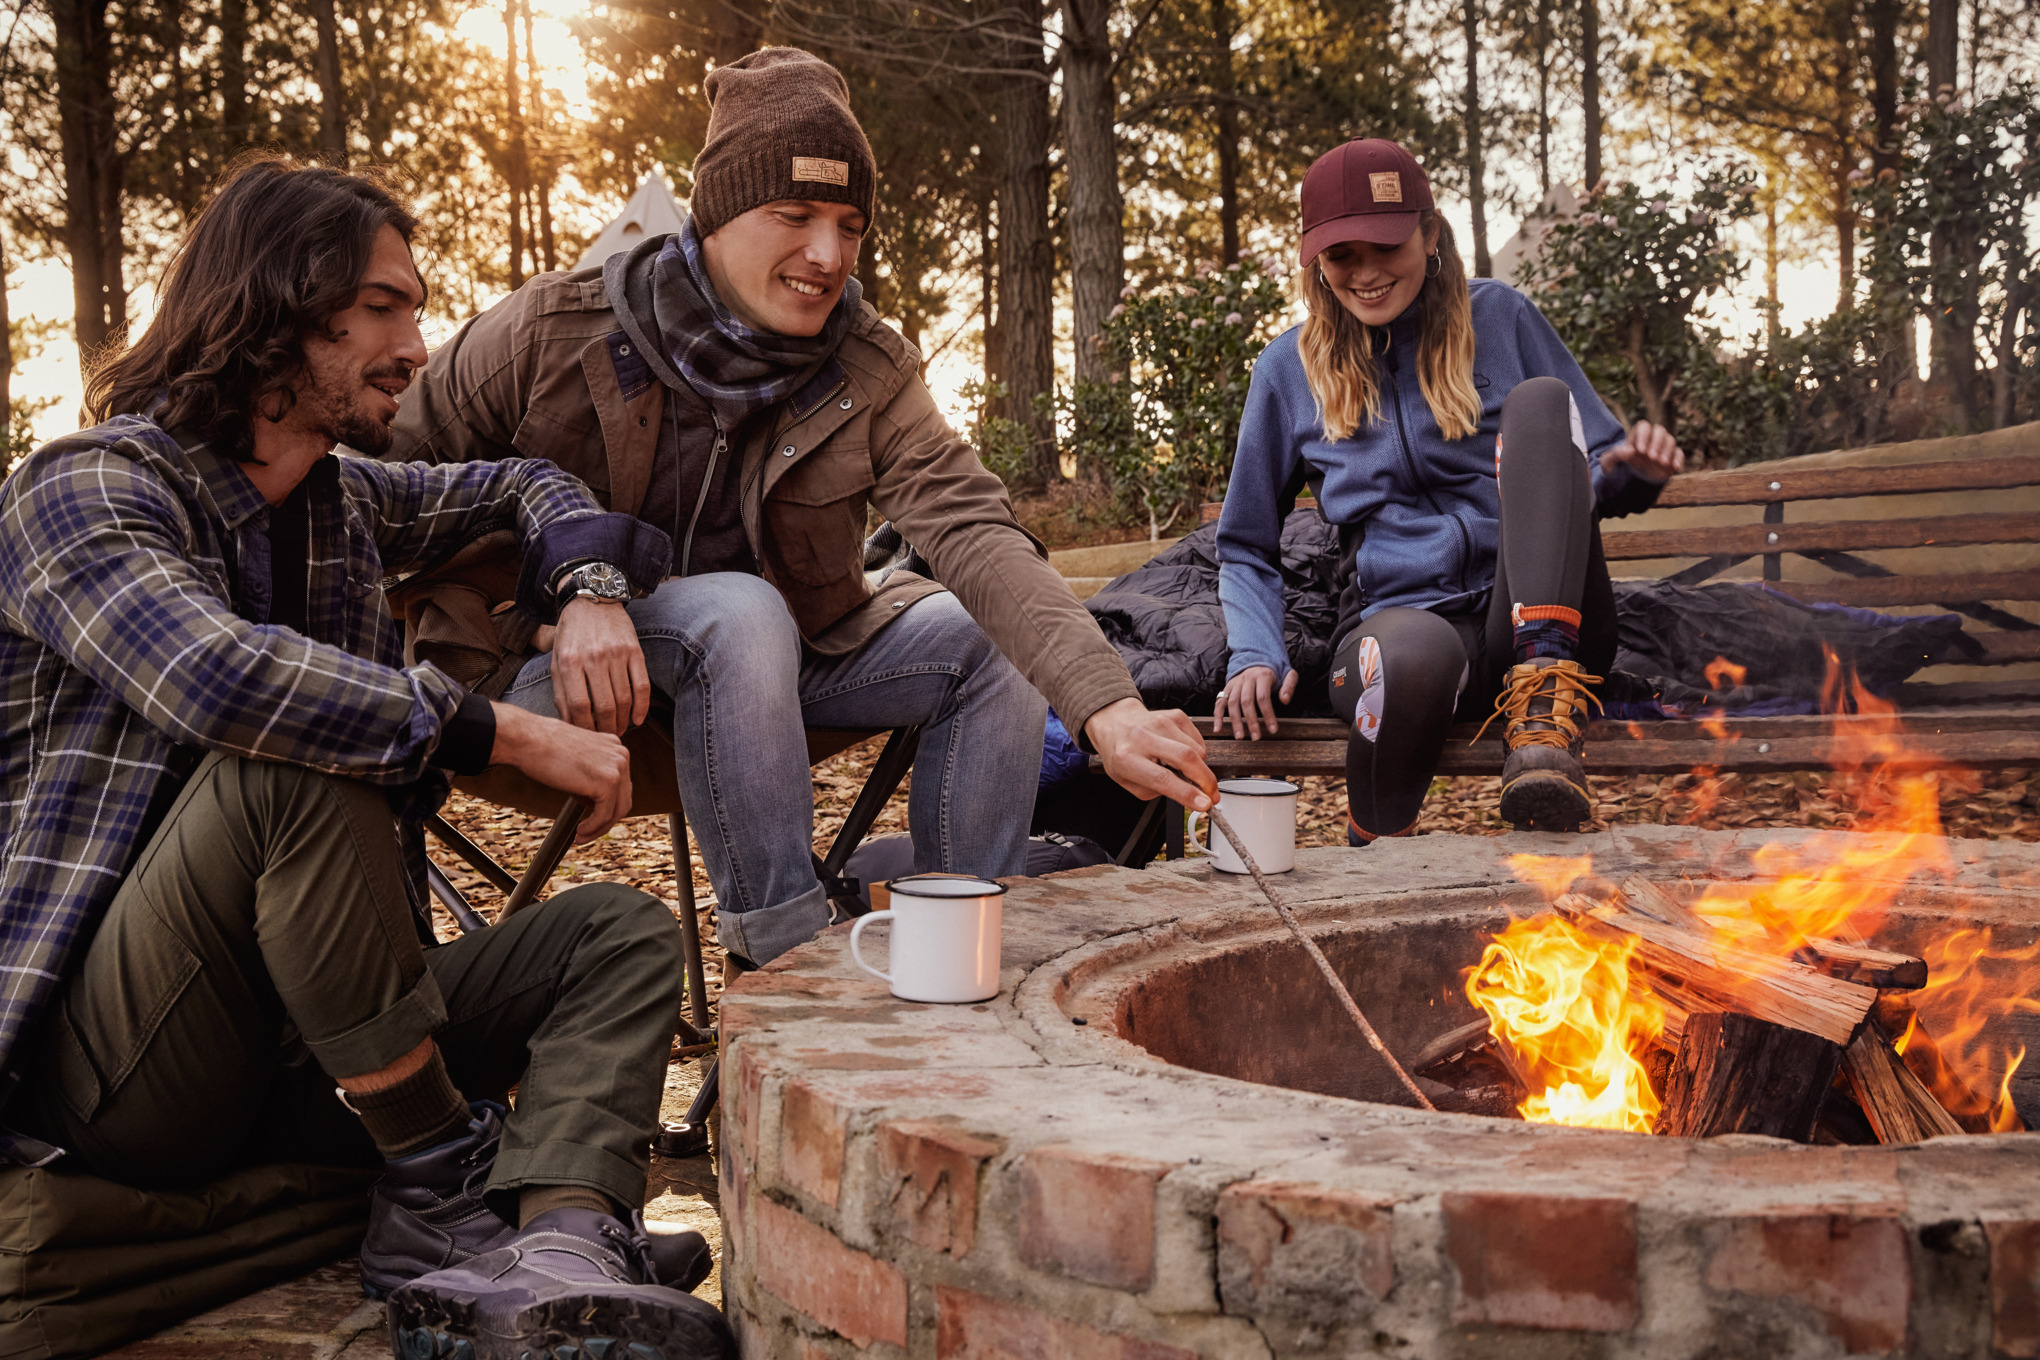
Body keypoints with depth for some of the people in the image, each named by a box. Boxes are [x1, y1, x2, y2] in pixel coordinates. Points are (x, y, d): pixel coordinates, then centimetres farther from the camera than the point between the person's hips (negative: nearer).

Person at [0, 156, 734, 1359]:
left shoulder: (345, 502, 14)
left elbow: (520, 486, 30)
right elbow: (208, 672, -31)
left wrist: (586, 589, 6)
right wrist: (507, 733, -25)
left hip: (294, 1043, 8)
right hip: (108, 1064, -7)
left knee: (621, 934, -8)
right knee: (288, 759, -32)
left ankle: (556, 1253, -37)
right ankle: (446, 1192, -22)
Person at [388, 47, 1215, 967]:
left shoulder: (866, 371, -9)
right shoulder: (555, 332, -17)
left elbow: (971, 529, -23)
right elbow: (397, 475, -9)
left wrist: (1109, 708, -40)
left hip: (770, 656, 5)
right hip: (551, 665, -4)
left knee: (991, 645, -11)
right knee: (739, 613, -35)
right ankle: (787, 958, -27)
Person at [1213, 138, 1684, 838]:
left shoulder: (1499, 317, 10)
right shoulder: (1290, 368, 10)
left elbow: (1599, 476, 15)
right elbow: (1245, 548, 16)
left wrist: (1633, 468, -11)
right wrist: (1255, 656, -3)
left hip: (1537, 623, 1)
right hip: (1398, 617, -1)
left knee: (1540, 401, -22)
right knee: (1412, 652, -40)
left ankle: (1545, 712, -32)